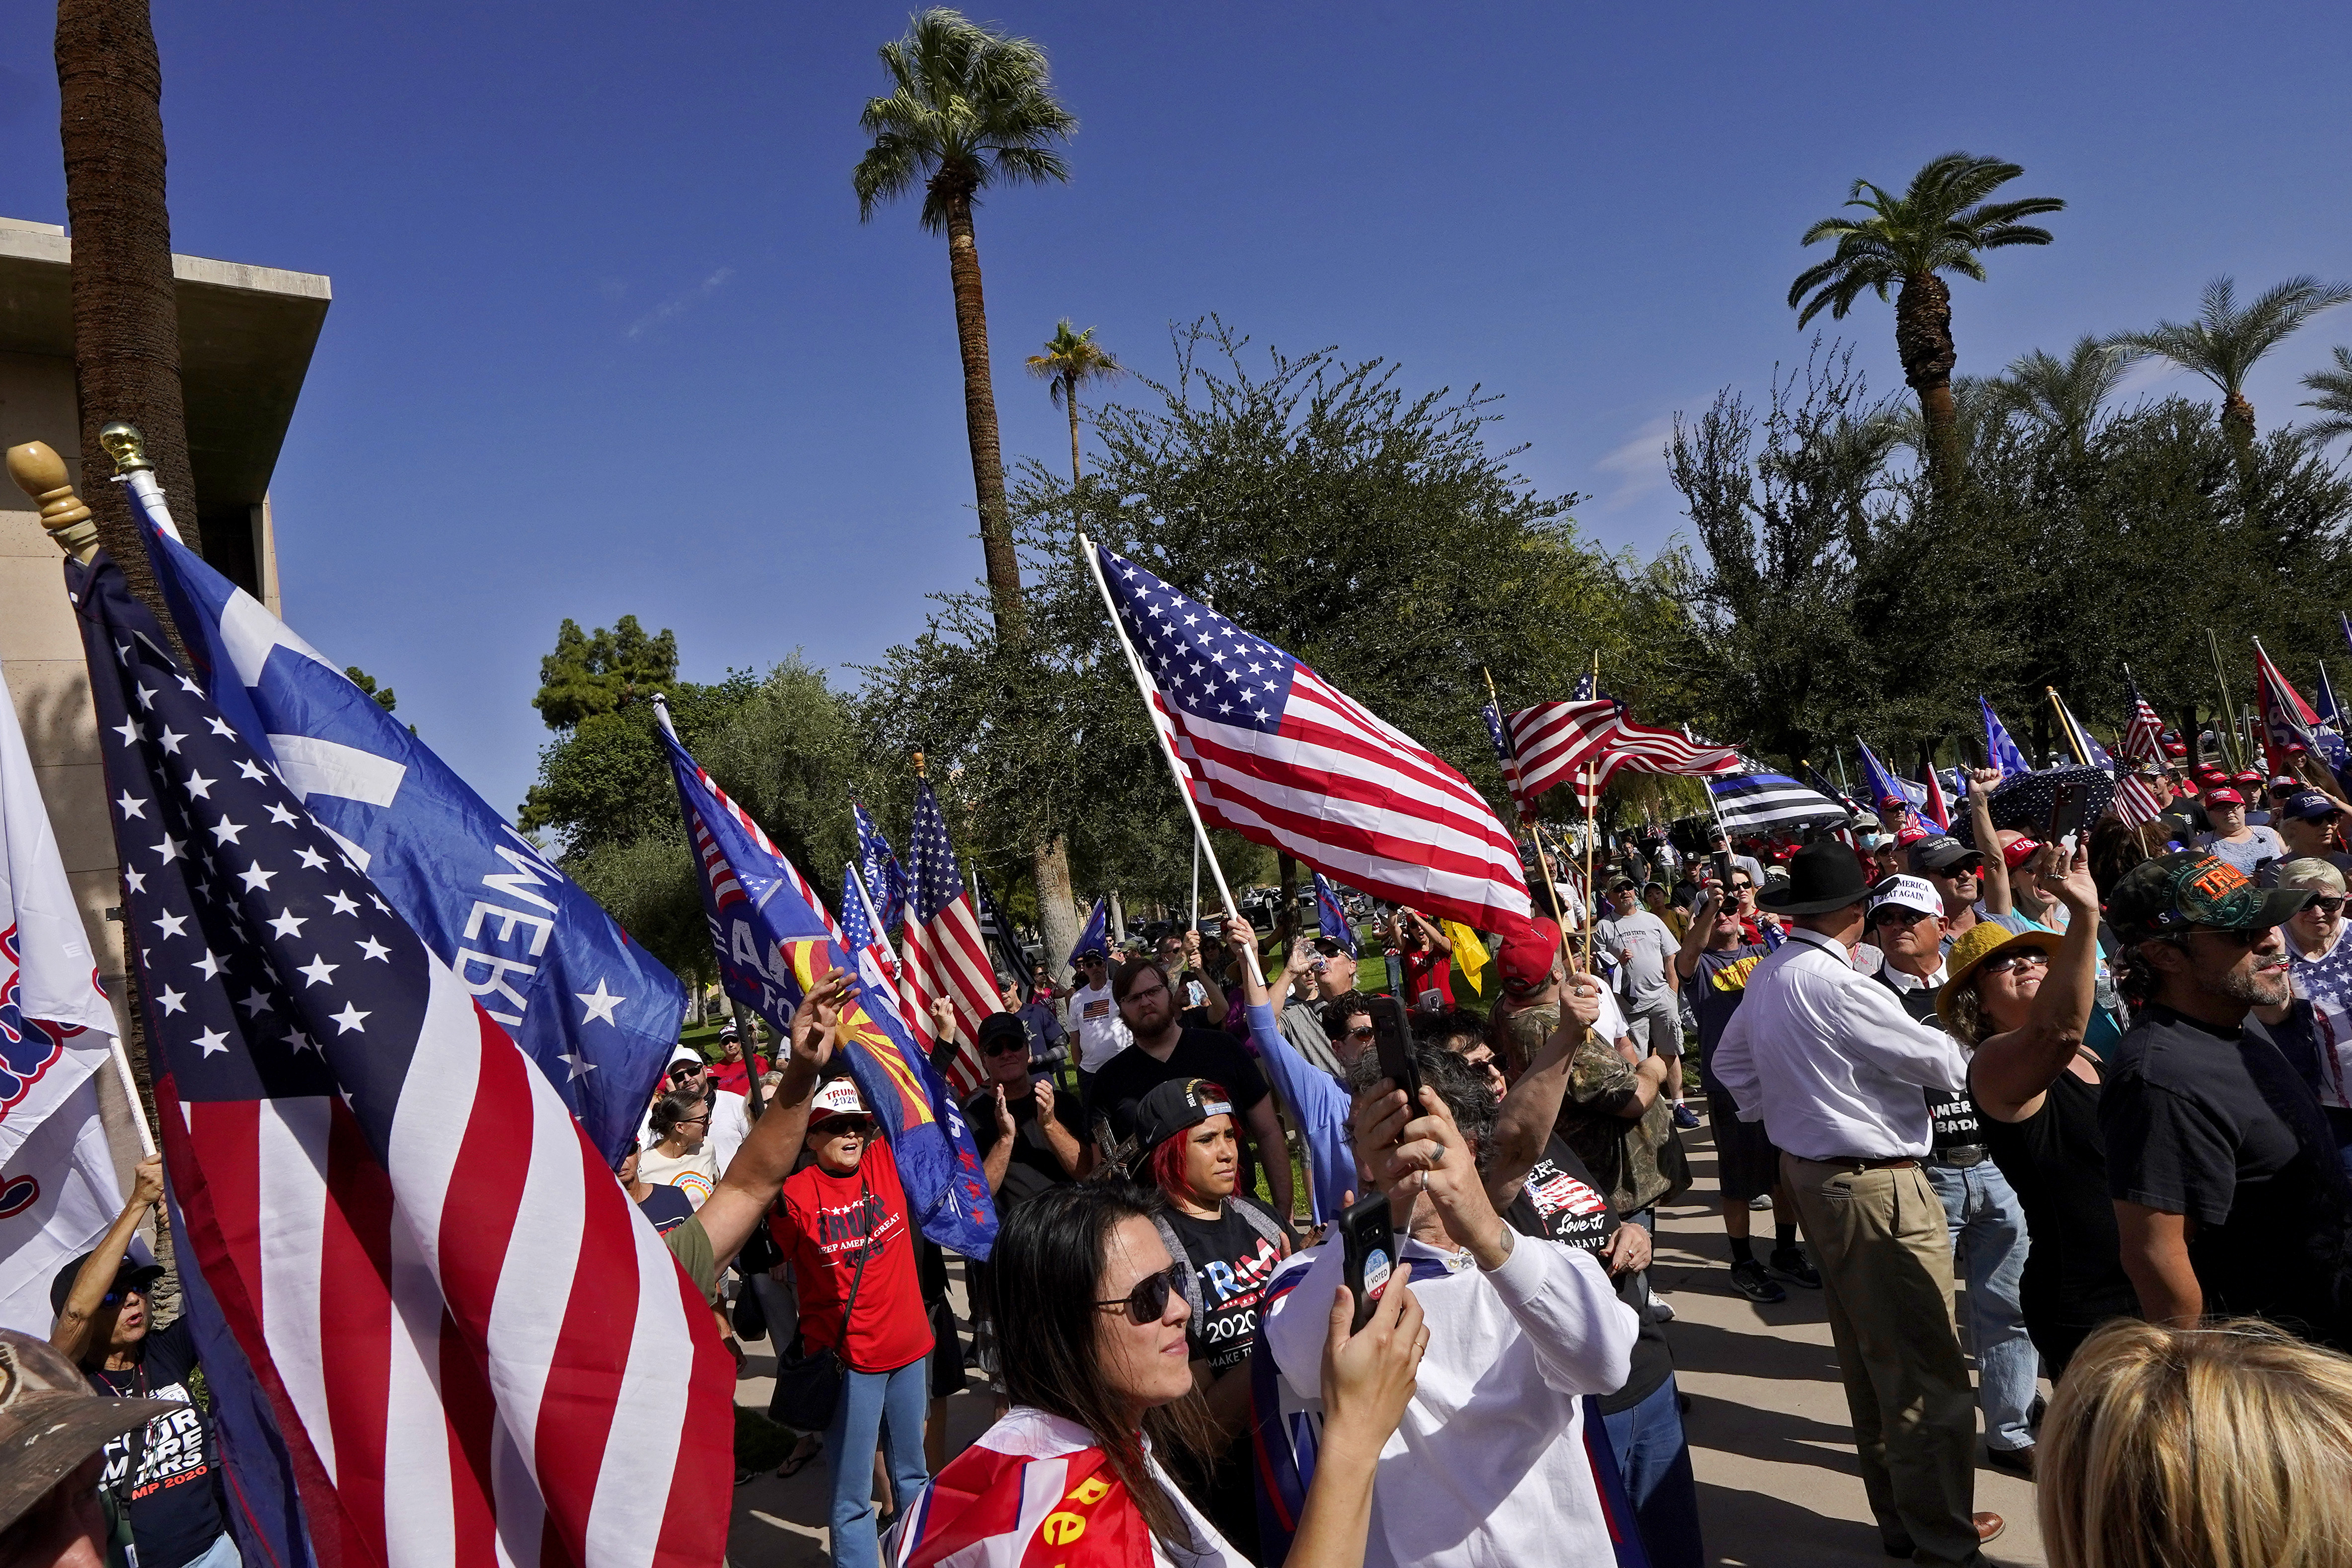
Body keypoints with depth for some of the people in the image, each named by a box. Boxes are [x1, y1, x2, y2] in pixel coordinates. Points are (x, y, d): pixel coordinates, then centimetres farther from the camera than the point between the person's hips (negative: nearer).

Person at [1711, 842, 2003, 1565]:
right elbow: (1941, 1062, -14)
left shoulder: (1767, 977, 4)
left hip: (1809, 1171, 9)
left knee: (1865, 1357, 20)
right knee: (1927, 1370, 3)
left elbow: (1731, 1058, 17)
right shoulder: (1840, 985, -23)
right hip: (1877, 1186, -9)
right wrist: (1969, 1057, 7)